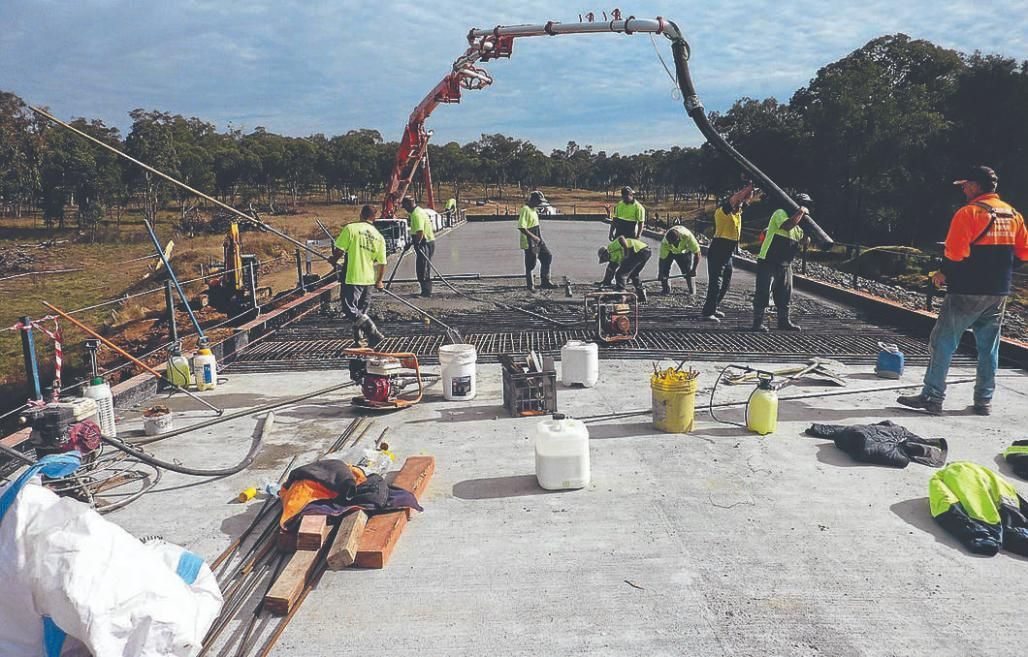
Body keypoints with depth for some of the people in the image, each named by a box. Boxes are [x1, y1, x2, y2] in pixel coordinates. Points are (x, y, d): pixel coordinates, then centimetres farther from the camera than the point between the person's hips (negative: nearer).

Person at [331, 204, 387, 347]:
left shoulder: (350, 228, -7)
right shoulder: (379, 236, 5)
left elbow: (339, 250, -9)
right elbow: (382, 263, 6)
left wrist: (333, 260, 13)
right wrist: (379, 281, 19)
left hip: (353, 277, -5)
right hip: (369, 279, 5)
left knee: (350, 309, -2)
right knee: (362, 311, 19)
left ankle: (374, 334, -15)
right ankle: (359, 338, 23)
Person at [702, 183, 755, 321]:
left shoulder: (737, 212, 13)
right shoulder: (722, 211, -10)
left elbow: (747, 200, 22)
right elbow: (735, 198, -22)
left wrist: (752, 190, 5)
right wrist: (748, 187, -14)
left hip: (728, 253, 9)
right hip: (717, 251, -9)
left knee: (726, 283, 14)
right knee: (715, 282, -12)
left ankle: (712, 308, 24)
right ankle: (708, 312, -12)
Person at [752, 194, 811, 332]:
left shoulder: (799, 226, 17)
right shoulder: (781, 213, -9)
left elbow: (801, 243, 20)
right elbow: (787, 225, -29)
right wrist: (800, 212, -19)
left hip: (785, 265, 8)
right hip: (768, 262, -8)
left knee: (785, 293, 11)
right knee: (763, 292, -6)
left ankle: (784, 321, 22)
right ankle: (758, 322, -1)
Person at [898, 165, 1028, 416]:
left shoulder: (968, 213, -12)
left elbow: (955, 253, -19)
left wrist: (944, 273, -3)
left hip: (967, 292, -7)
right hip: (999, 293, 7)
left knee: (942, 344, -1)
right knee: (988, 348, 14)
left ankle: (932, 397, 0)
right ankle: (984, 401, 18)